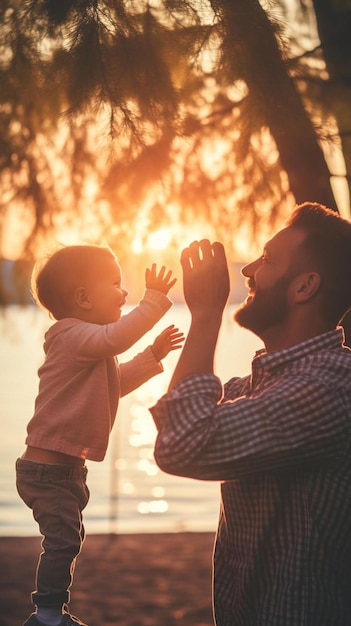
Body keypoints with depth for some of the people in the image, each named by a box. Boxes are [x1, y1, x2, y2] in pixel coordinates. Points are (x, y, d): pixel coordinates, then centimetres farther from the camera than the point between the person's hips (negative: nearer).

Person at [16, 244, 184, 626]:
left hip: (64, 466, 11)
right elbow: (116, 337, -38)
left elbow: (116, 382, 28)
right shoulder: (74, 335, -18)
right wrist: (154, 299, -33)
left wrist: (153, 355, 21)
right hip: (51, 468, -11)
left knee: (67, 540, 18)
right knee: (63, 541, -9)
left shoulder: (84, 343, 18)